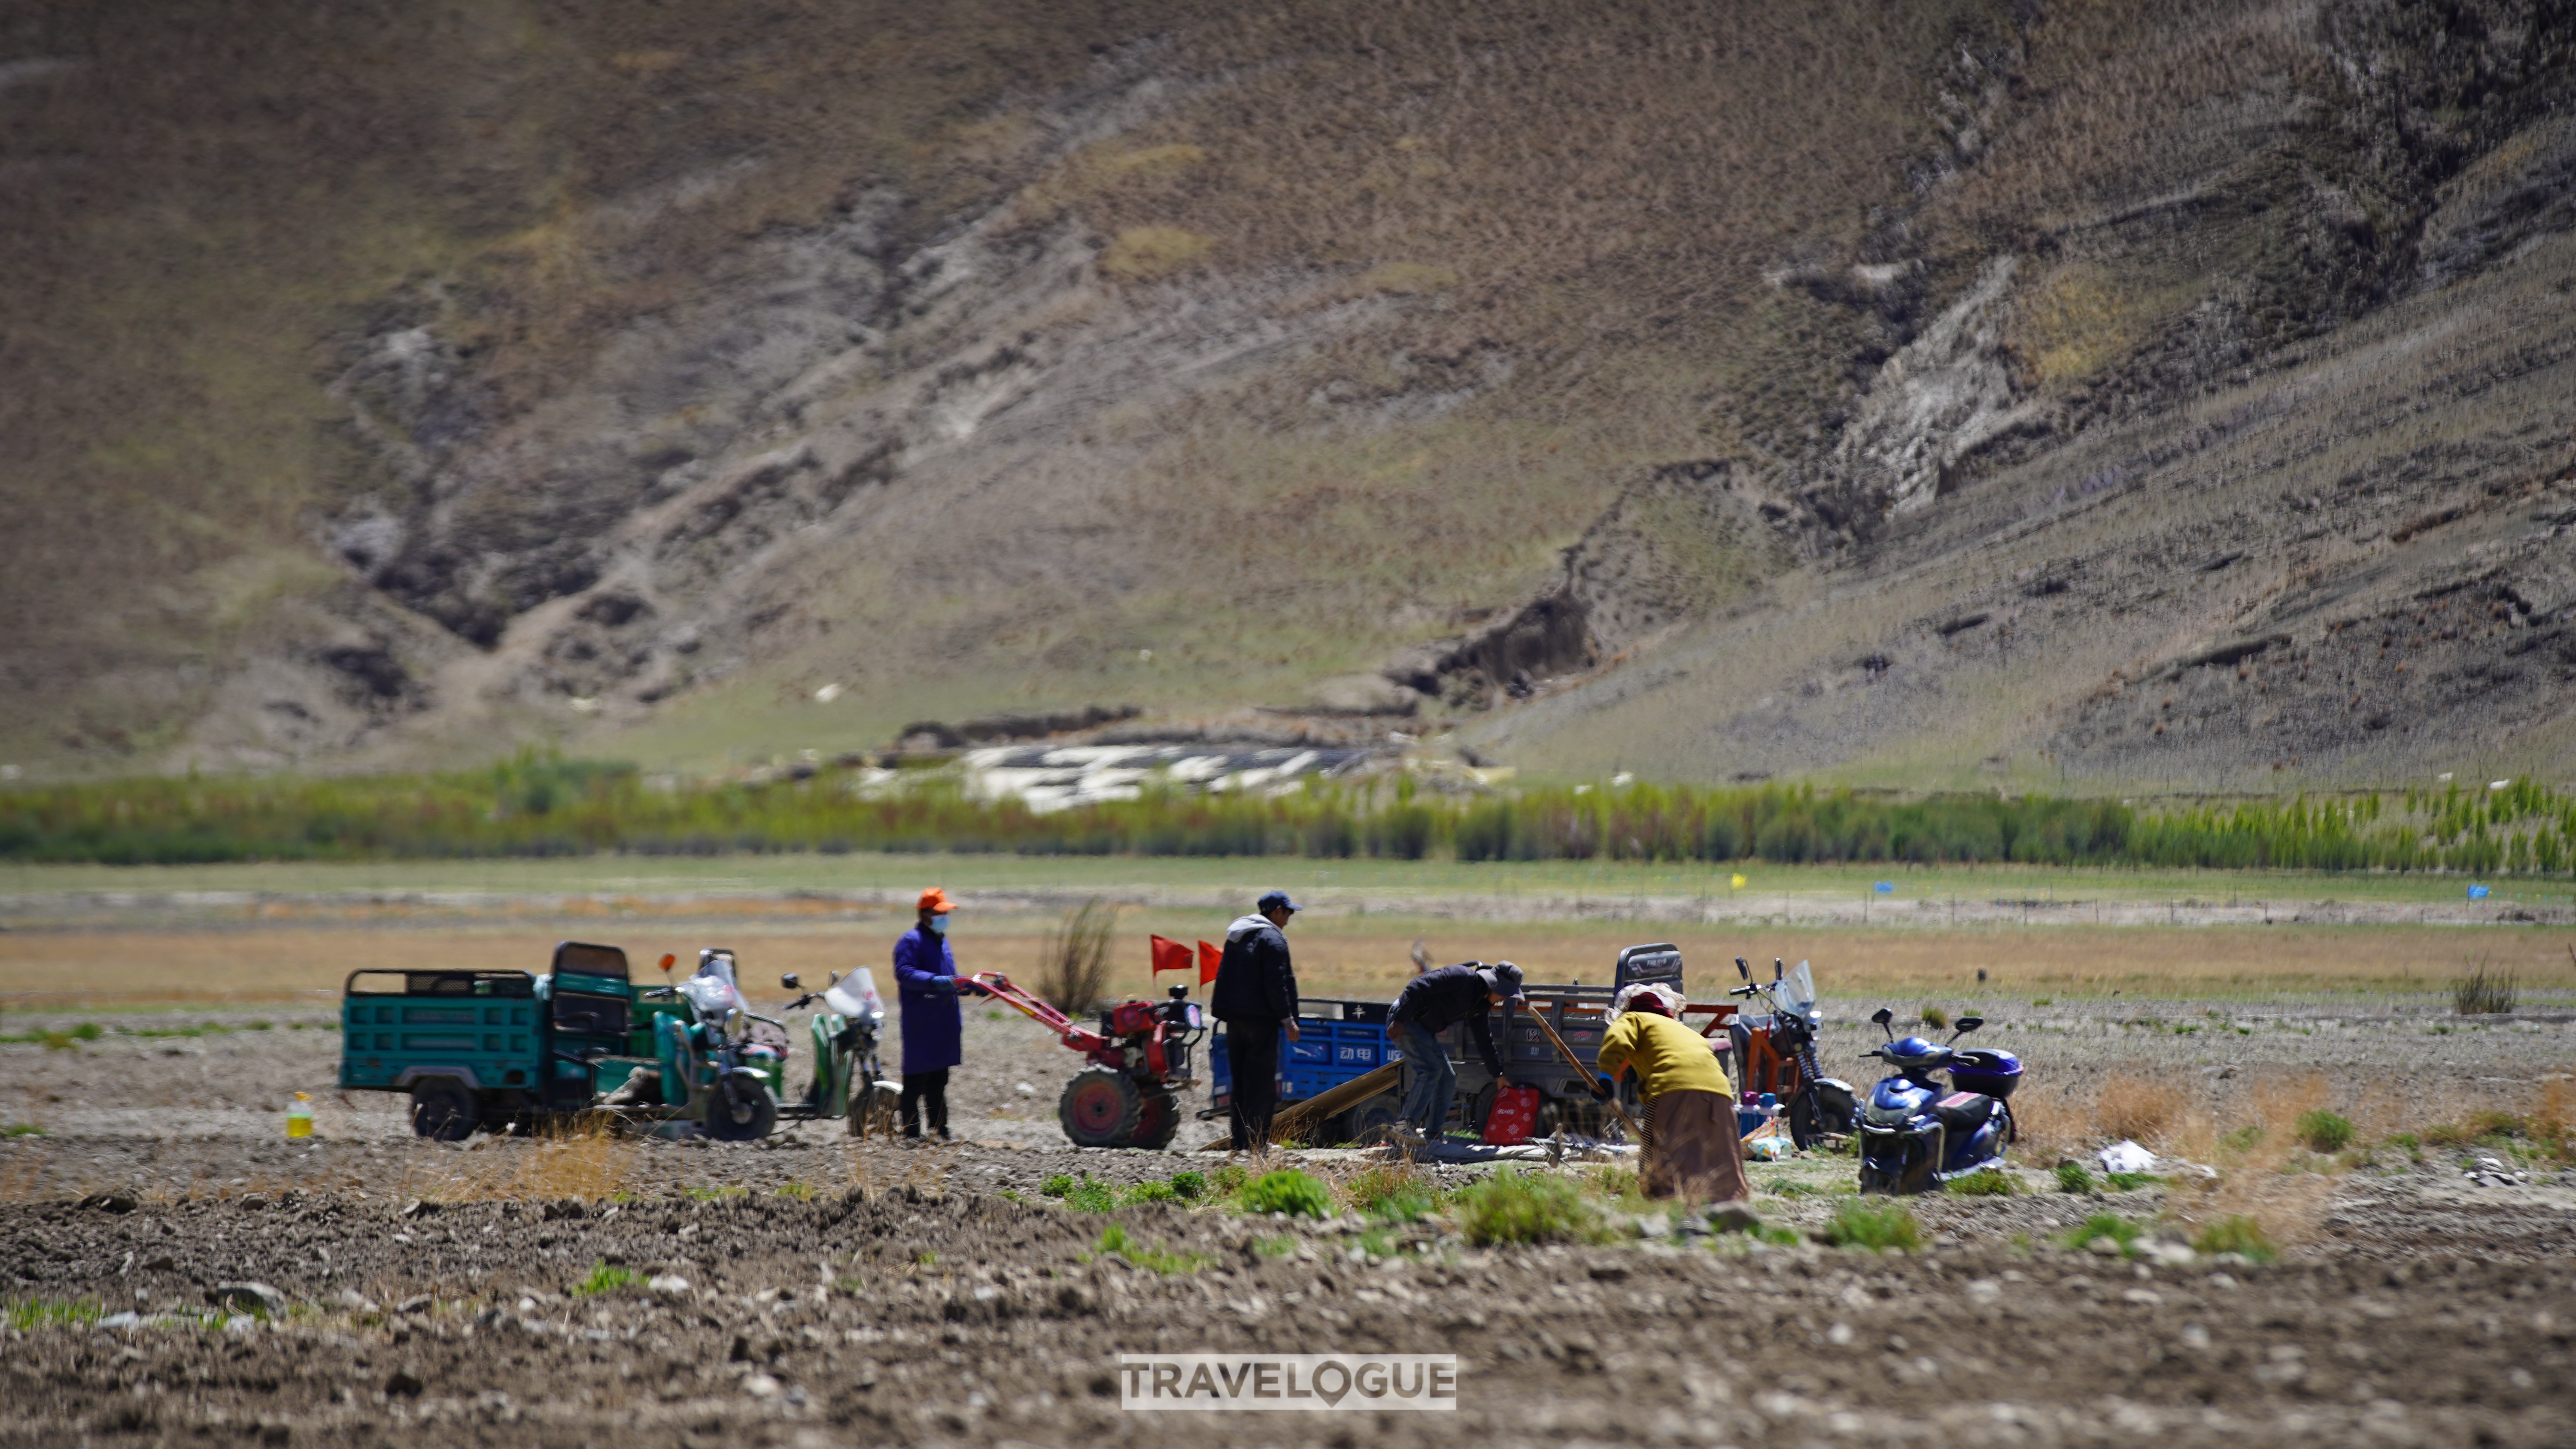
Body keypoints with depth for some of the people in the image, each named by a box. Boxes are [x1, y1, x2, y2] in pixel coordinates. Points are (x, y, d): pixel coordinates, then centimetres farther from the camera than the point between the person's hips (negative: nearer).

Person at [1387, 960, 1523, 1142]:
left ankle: (1432, 1135, 11)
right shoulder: (1462, 977, -20)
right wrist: (1400, 1020, -29)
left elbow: (1484, 1041, 21)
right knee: (1431, 1069, -22)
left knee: (1448, 1079, 8)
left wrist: (1498, 1074, 21)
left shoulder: (1481, 1005, 10)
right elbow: (1418, 986, -26)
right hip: (1404, 1022, -10)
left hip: (1425, 1032, 10)